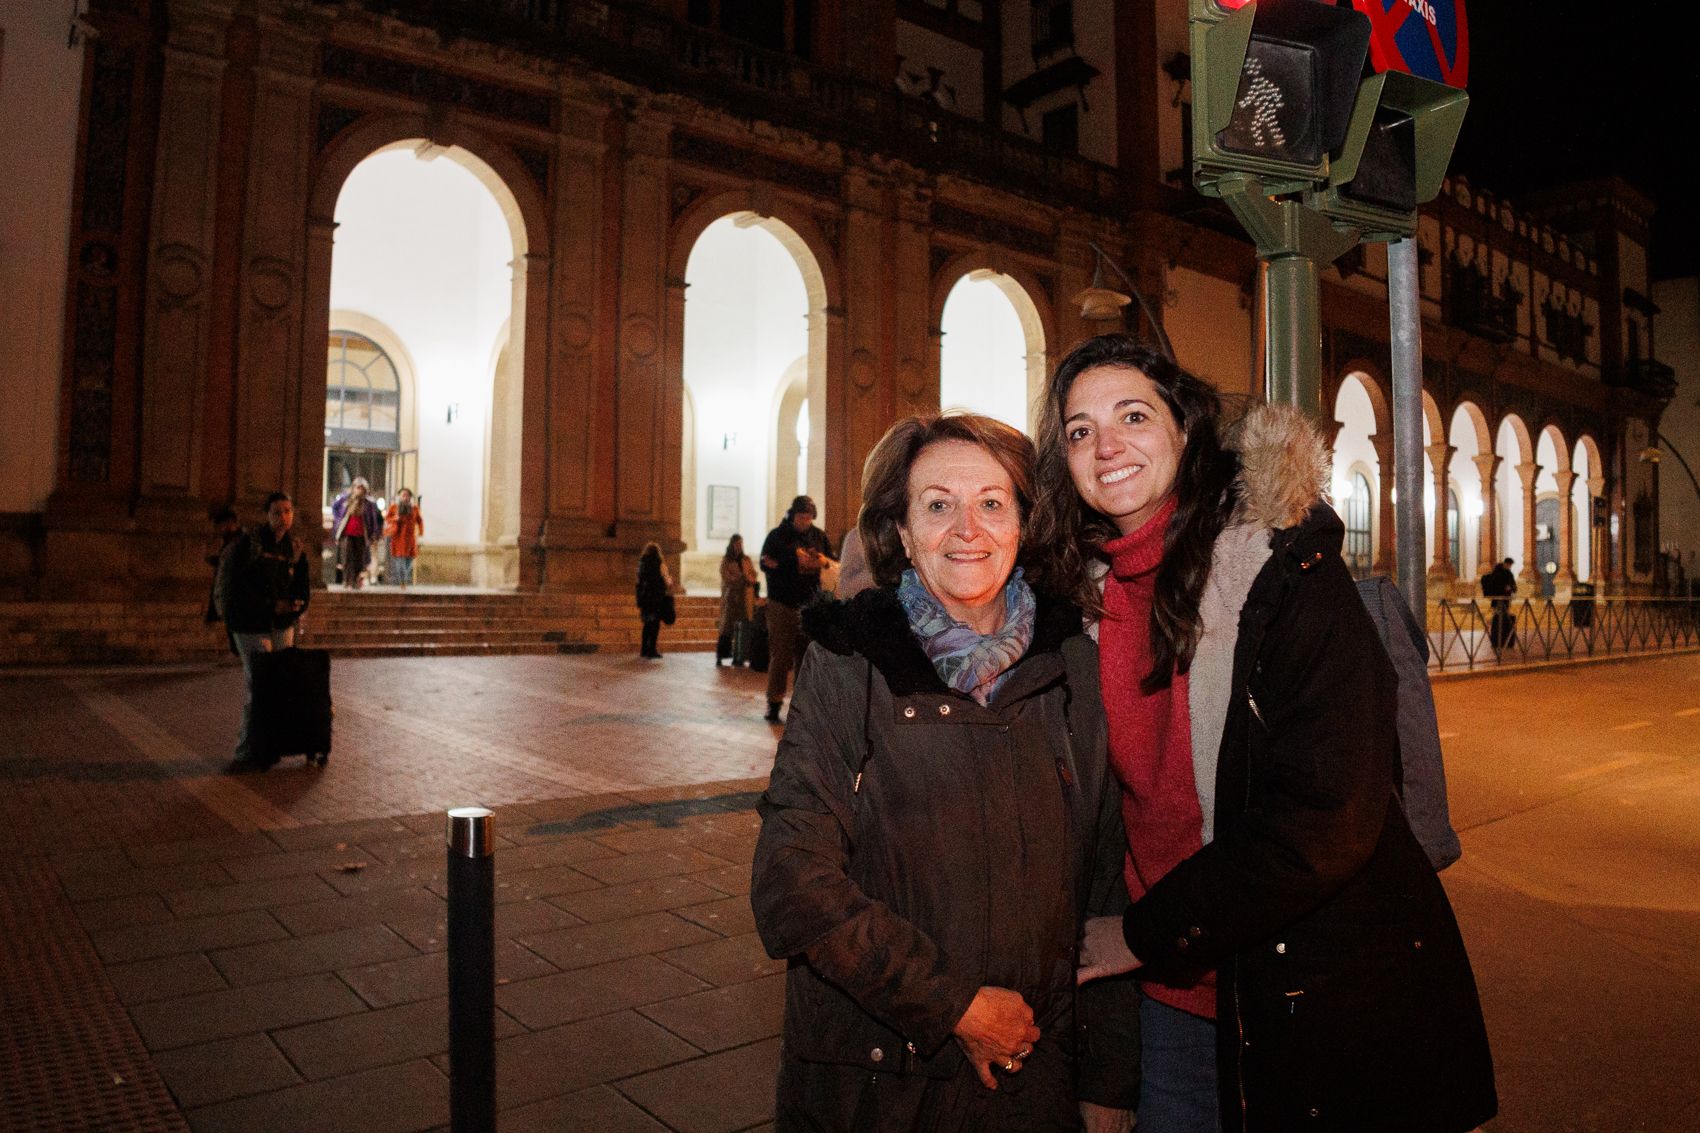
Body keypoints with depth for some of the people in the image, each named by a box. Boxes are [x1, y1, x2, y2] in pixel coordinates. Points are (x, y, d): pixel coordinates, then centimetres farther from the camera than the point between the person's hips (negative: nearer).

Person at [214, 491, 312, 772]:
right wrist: (272, 606, -17)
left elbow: (304, 585, 10)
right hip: (251, 626, -6)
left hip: (283, 626, 6)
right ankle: (247, 752, 3)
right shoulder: (248, 544, -9)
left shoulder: (295, 548, 8)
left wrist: (296, 605, -10)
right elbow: (240, 586, -13)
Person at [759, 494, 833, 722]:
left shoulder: (818, 535, 12)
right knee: (781, 656, -4)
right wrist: (795, 562, -15)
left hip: (811, 603, 3)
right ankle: (774, 704, 3)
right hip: (782, 603, -3)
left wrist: (824, 561, -7)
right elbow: (766, 564, -7)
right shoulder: (777, 536, 1)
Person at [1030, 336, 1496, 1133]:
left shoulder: (1285, 567, -15)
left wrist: (1146, 934, -16)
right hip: (1178, 986, 5)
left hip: (1332, 991, -4)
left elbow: (1326, 814, -22)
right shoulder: (1089, 594, 1)